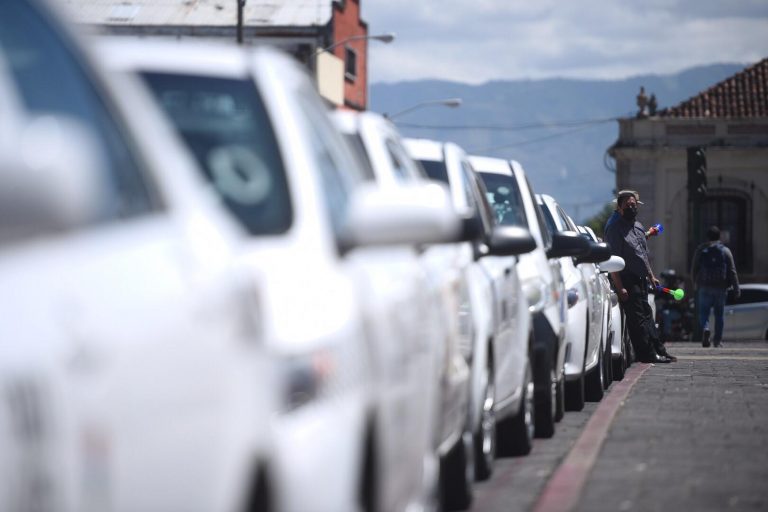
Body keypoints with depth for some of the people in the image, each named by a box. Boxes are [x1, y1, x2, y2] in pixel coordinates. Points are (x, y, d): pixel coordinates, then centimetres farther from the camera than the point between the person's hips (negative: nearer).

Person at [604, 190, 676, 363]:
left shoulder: (638, 226, 16)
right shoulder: (614, 228, -12)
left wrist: (651, 276, 23)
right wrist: (620, 287, -23)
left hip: (641, 281, 9)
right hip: (627, 282, -9)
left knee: (647, 316, 13)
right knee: (637, 318, -7)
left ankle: (659, 350, 18)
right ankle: (649, 354, -6)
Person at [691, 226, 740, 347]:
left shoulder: (700, 250, 3)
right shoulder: (725, 251, 3)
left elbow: (694, 269, 5)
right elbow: (732, 271, 0)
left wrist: (696, 283, 19)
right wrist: (736, 289, 0)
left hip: (704, 287, -1)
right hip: (721, 287, 1)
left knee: (704, 312, 2)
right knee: (719, 314, 10)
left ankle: (705, 328, -27)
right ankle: (718, 340, 11)